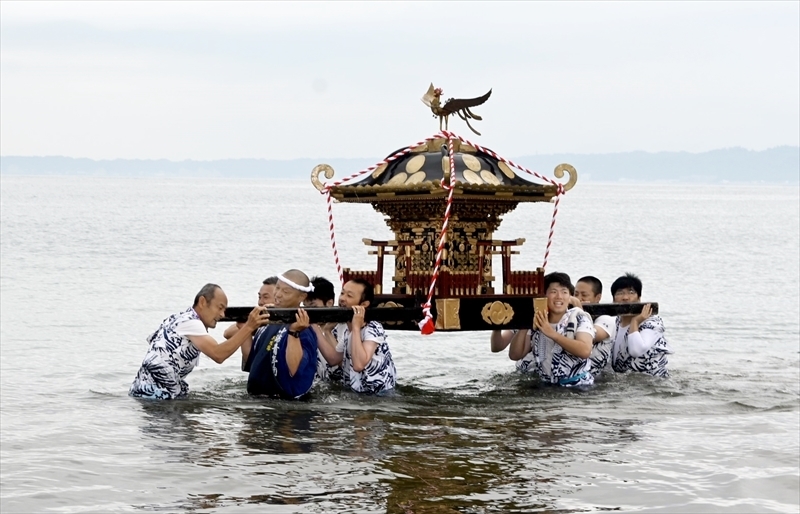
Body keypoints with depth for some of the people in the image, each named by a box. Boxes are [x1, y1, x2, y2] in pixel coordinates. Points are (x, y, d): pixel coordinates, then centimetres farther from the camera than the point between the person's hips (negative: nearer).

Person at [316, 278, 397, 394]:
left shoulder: (373, 329, -17)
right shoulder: (341, 327, 4)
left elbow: (359, 365, -30)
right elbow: (334, 359, -7)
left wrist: (356, 327, -27)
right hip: (352, 391, 6)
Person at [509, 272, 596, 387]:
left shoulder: (579, 318, 1)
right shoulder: (536, 323, 11)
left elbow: (585, 351, -15)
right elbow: (515, 355, 8)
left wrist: (552, 333, -17)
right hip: (547, 387, 4)